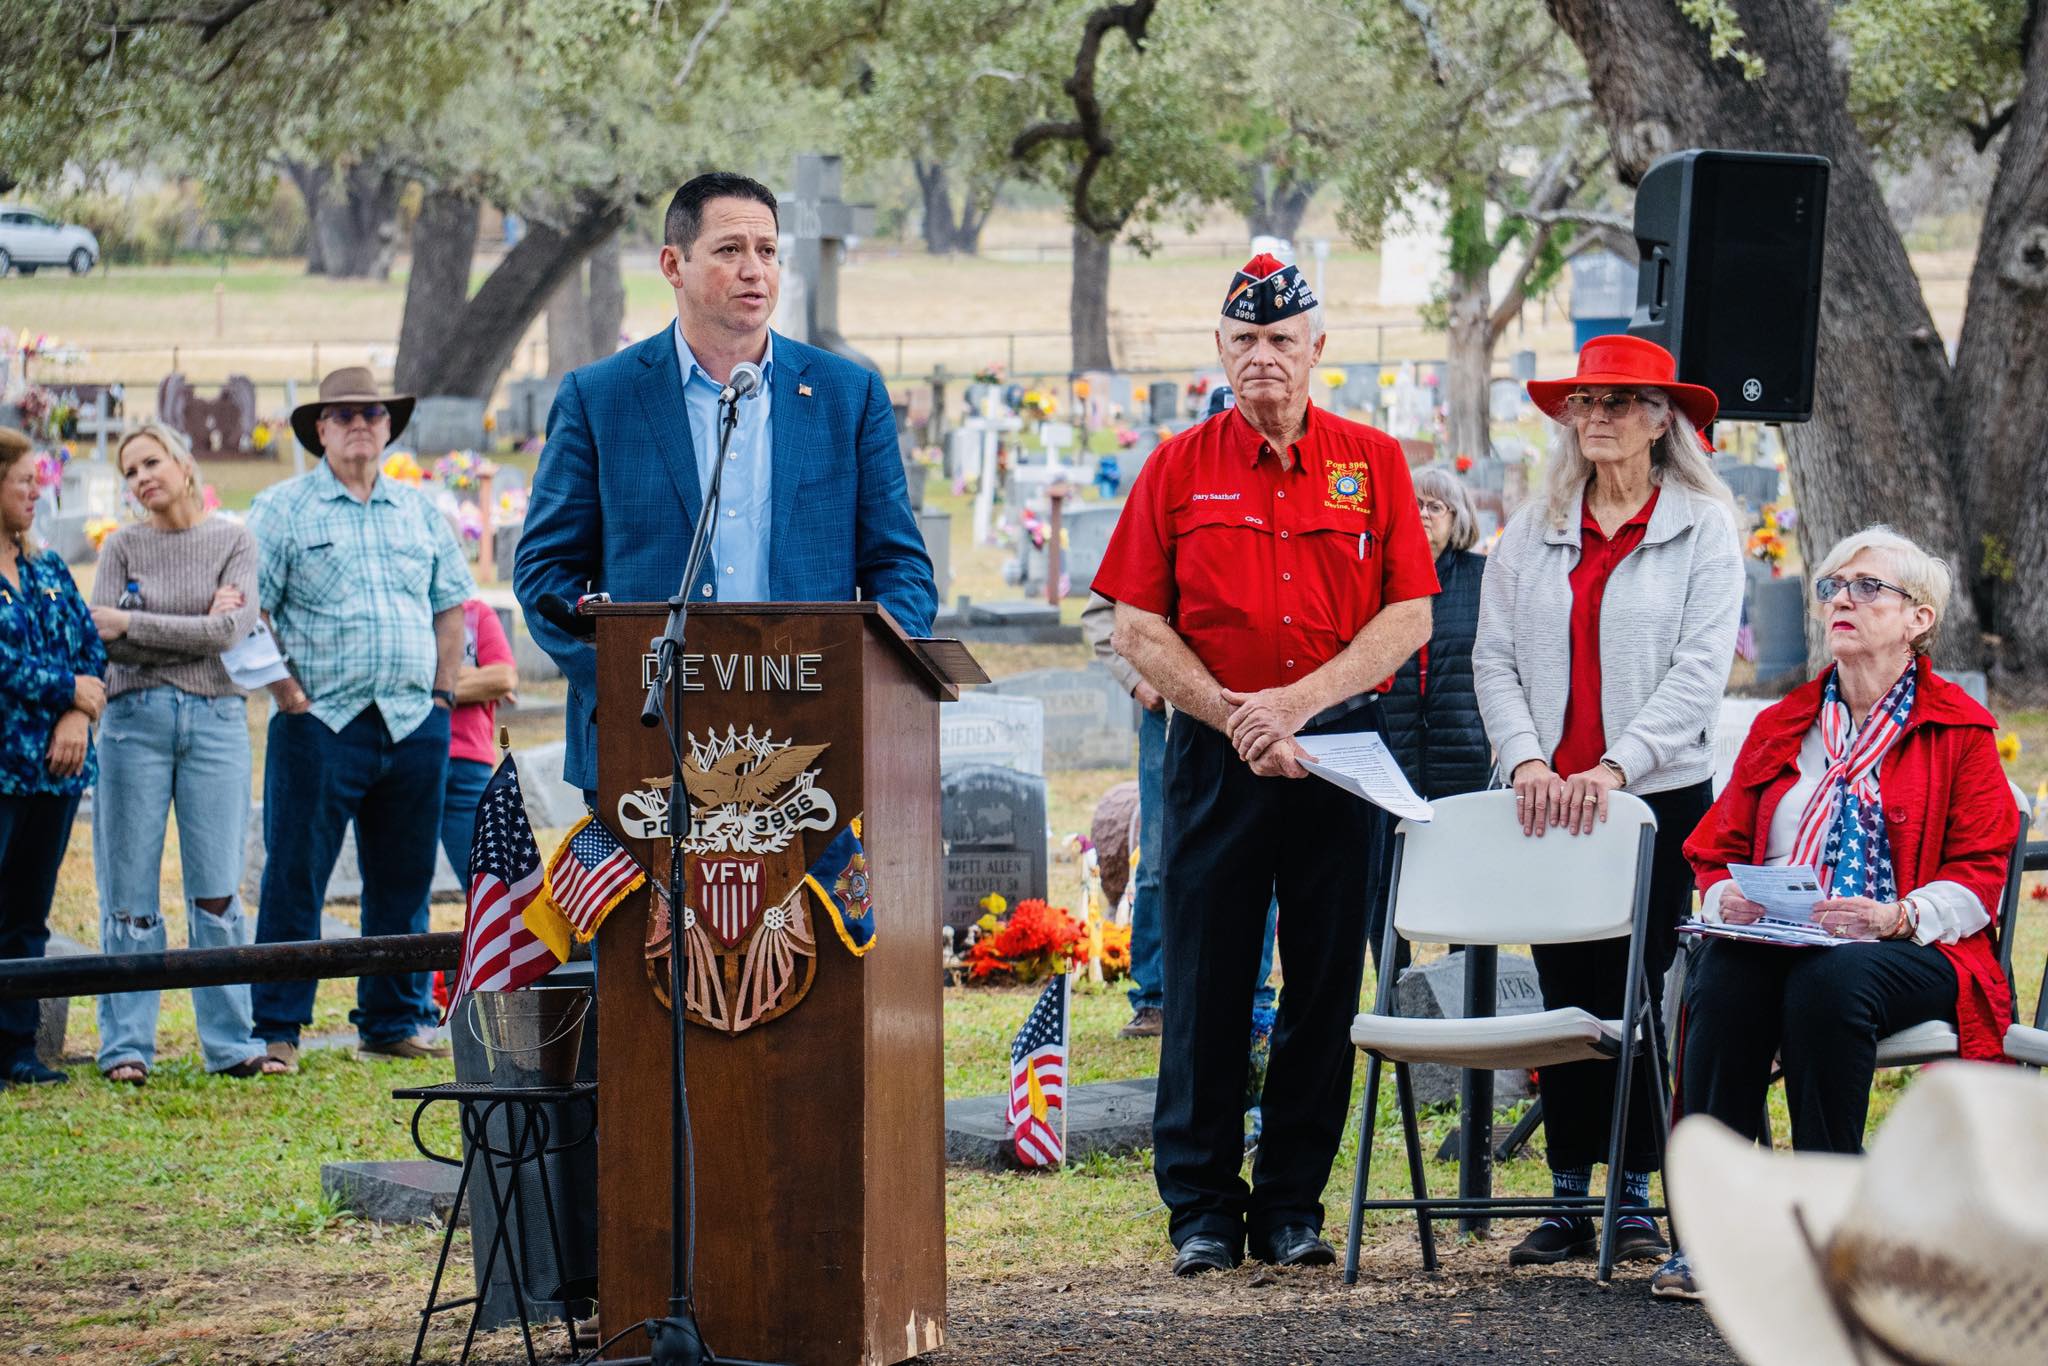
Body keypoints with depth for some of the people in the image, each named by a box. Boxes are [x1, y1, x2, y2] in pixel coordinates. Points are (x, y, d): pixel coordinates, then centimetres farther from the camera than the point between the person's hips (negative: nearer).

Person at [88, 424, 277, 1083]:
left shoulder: (233, 540, 6)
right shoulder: (123, 547, 7)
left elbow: (230, 632, -8)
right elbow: (102, 639, -5)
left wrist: (130, 623, -9)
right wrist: (197, 628, -9)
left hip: (216, 718, 0)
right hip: (135, 718, 0)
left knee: (217, 892, 0)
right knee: (130, 892, 0)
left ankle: (230, 1042, 5)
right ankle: (127, 1046, 5)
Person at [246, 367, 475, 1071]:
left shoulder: (418, 511, 15)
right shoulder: (283, 509, 1)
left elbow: (451, 603, 21)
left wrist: (442, 692, 11)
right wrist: (289, 696, -10)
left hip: (413, 725, 4)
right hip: (321, 724, -4)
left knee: (403, 881, 9)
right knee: (295, 880, -5)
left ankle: (396, 1021, 18)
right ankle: (276, 1028, -1)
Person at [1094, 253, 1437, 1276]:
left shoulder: (1372, 463, 6)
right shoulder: (1179, 469, 6)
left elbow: (1410, 615, 1)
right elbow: (1137, 626, 2)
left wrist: (1300, 700, -11)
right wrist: (1235, 718, -10)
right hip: (1214, 755, 0)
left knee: (1324, 979, 3)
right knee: (1206, 979, 0)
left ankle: (1293, 1204, 11)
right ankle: (1203, 1207, 8)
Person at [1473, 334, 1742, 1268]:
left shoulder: (1704, 528, 0)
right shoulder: (1533, 532, 10)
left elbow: (1700, 670, -8)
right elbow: (1494, 659, 6)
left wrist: (1615, 767, -18)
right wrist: (1526, 759, -11)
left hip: (1661, 796, -3)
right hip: (1544, 799, 3)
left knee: (1630, 996, -3)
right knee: (1564, 997, 5)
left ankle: (1633, 1197, 5)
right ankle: (1569, 1199, 10)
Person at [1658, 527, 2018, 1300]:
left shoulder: (1960, 730, 9)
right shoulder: (1780, 727, 22)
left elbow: (1978, 875, 0)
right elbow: (1716, 851, 20)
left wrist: (1897, 917, -19)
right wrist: (1725, 901, -5)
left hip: (1908, 953, -3)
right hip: (1771, 940, 3)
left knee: (1828, 982, -39)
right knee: (1725, 976, -33)